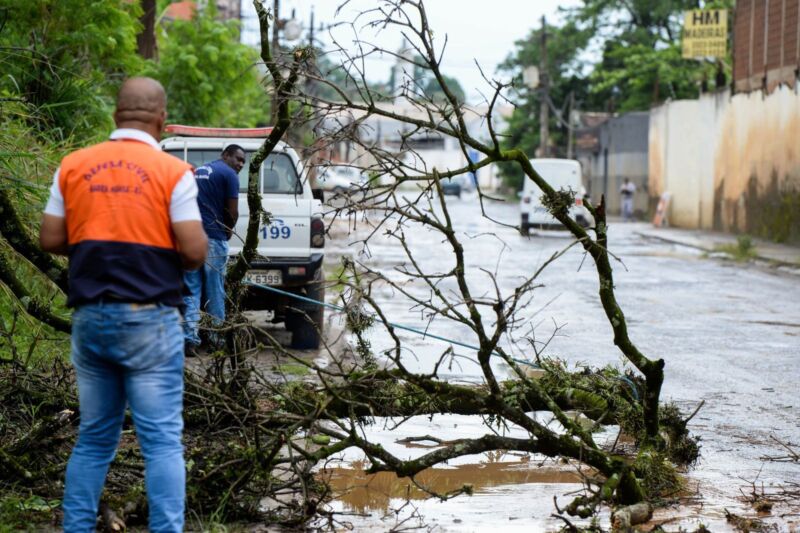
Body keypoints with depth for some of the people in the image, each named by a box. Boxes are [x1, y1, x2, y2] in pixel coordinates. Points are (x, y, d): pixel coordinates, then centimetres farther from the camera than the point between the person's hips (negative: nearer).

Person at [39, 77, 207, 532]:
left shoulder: (73, 166, 5)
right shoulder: (172, 171, -7)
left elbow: (51, 240, 6)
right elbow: (194, 251, -11)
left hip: (90, 318, 4)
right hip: (149, 320, -4)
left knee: (94, 438, 14)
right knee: (162, 439, -1)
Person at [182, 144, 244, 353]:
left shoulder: (197, 172, 20)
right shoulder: (228, 174, -3)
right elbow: (232, 212, -8)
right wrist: (228, 234, 11)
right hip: (214, 238, -5)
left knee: (191, 290, 5)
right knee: (215, 290, 6)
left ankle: (190, 338, -5)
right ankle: (216, 338, 15)